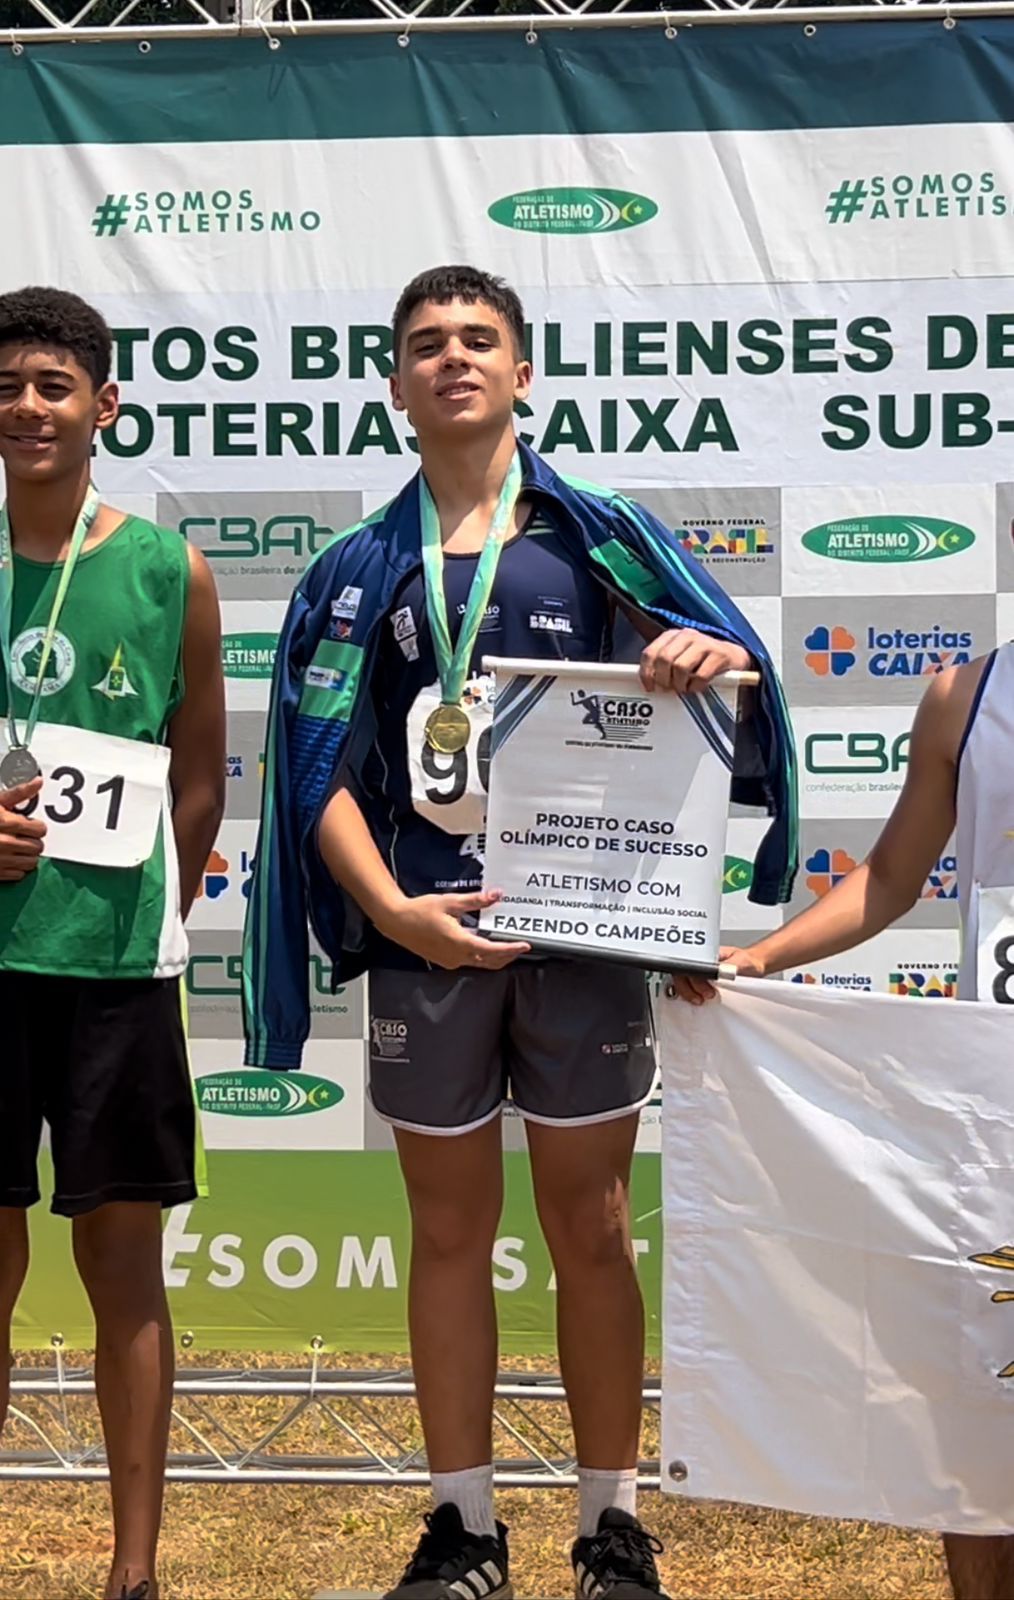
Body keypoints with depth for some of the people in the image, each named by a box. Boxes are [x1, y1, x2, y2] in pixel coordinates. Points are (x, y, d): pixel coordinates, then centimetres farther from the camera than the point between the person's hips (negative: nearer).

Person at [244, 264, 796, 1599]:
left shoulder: (597, 534, 6)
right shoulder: (357, 572, 8)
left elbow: (731, 670, 3)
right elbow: (321, 765, 2)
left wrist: (713, 657, -21)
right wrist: (390, 908, -13)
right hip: (426, 939, 1)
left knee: (589, 1230, 5)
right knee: (451, 1229, 8)